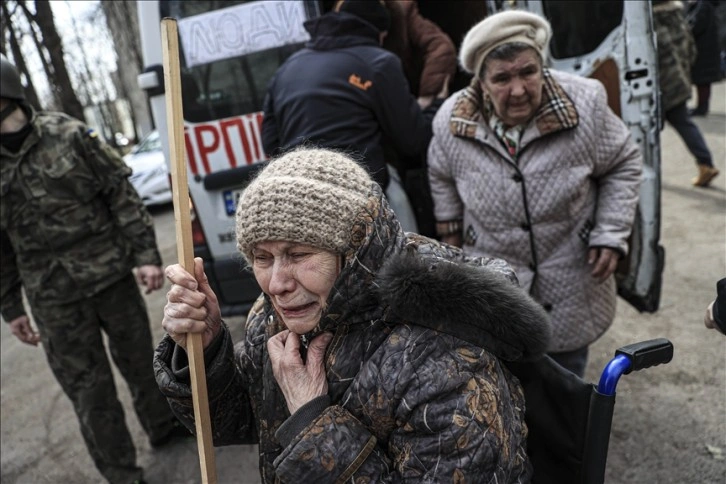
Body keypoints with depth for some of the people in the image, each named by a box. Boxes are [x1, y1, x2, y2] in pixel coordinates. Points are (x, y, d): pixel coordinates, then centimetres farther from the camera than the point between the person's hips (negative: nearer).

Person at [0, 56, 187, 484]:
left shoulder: (70, 135, -6)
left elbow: (123, 196, -4)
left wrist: (146, 254, -10)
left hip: (112, 274, 0)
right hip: (54, 298, 1)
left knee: (140, 357, 16)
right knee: (88, 386, 6)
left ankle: (164, 425, 41)